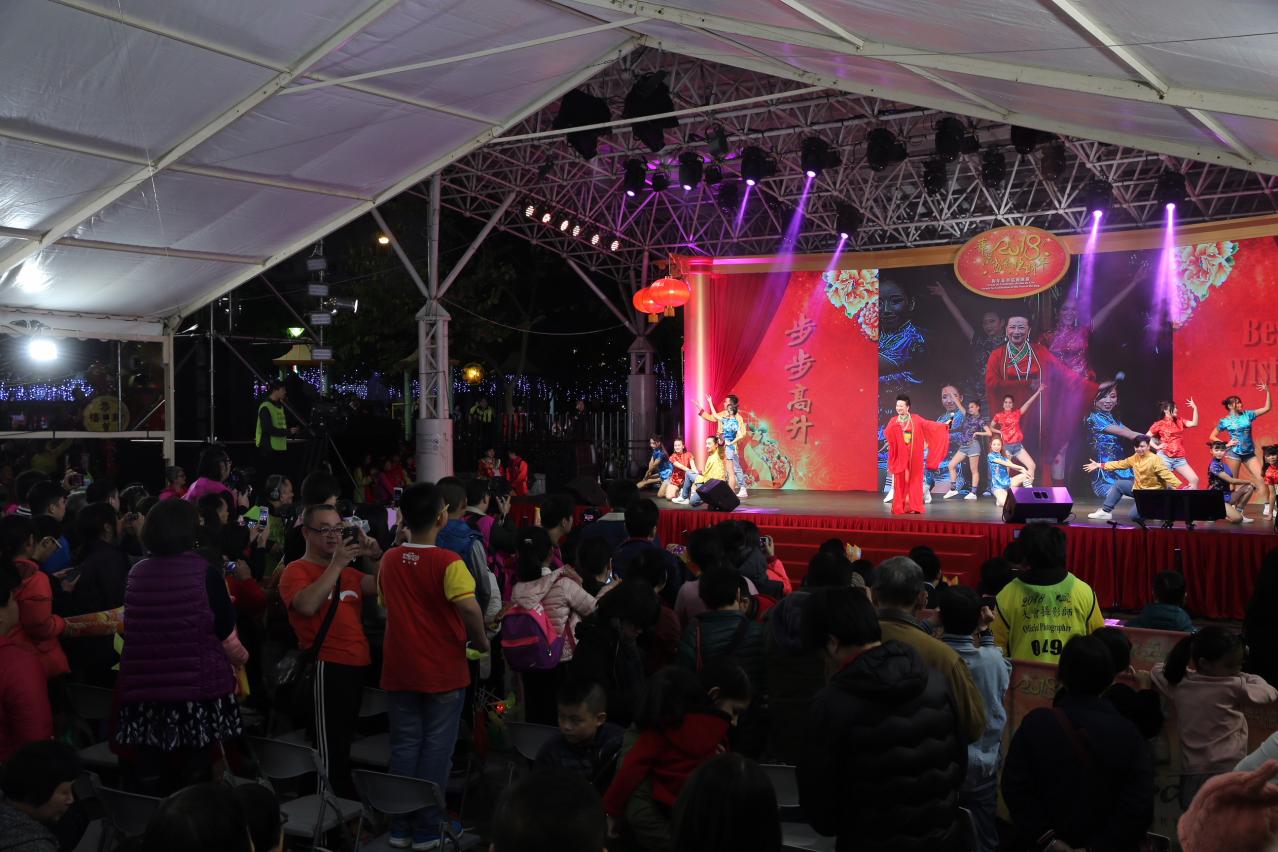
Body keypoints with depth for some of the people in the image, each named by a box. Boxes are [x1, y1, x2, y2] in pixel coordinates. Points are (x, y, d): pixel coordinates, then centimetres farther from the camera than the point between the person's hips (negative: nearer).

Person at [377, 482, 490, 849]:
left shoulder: (388, 560, 3)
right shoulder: (447, 561, -15)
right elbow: (469, 607, -28)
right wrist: (481, 640, -13)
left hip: (399, 670, 5)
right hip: (442, 670, -4)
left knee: (404, 747, 13)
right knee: (436, 749, 6)